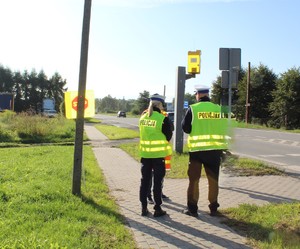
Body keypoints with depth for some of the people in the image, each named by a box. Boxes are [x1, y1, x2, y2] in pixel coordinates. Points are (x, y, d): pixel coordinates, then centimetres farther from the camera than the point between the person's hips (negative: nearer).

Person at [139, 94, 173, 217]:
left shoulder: (143, 117, 3)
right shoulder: (163, 119, -13)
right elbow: (168, 136, -6)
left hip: (145, 153, 5)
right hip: (158, 154, -4)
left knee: (145, 180, 13)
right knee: (157, 181, 6)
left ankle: (144, 207, 20)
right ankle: (157, 208, 12)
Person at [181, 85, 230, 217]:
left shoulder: (192, 109, -7)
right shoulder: (218, 108, 3)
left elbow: (185, 128, -3)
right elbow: (223, 128, 9)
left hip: (197, 149, -3)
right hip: (215, 150, 3)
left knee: (194, 179, 8)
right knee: (213, 180, 13)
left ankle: (192, 208, 12)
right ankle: (213, 208, 21)